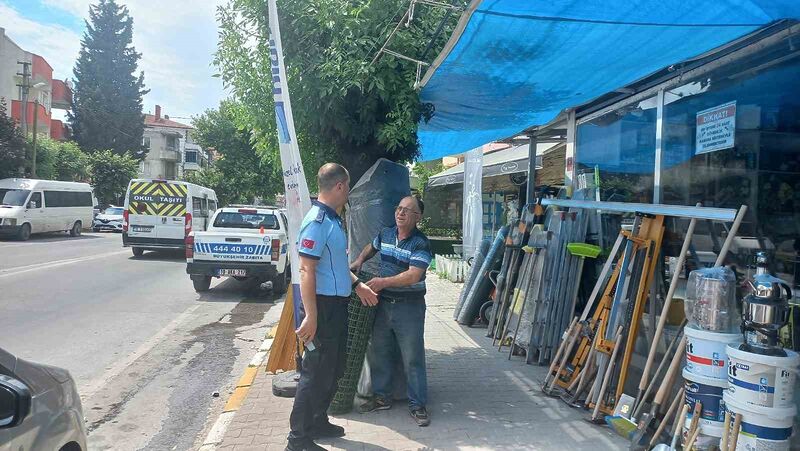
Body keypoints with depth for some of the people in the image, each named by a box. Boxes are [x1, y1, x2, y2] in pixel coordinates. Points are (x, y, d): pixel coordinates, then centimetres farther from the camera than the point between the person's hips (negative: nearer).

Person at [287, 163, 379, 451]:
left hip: (338, 304, 10)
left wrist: (357, 285, 24)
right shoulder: (317, 222, -19)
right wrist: (311, 316, -27)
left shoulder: (333, 220, 12)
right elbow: (306, 270, -24)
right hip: (323, 306, -10)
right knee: (316, 373, -1)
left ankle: (318, 422, 35)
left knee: (334, 369, 20)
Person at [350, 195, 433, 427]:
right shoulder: (385, 234, 6)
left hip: (409, 305, -6)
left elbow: (413, 275, -25)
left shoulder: (420, 243, -15)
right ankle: (382, 397, 30)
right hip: (384, 302, 7)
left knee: (413, 357, 0)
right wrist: (359, 260, 11)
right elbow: (371, 247, 28)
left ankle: (418, 405, 12)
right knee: (379, 352, 14)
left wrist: (383, 282, -22)